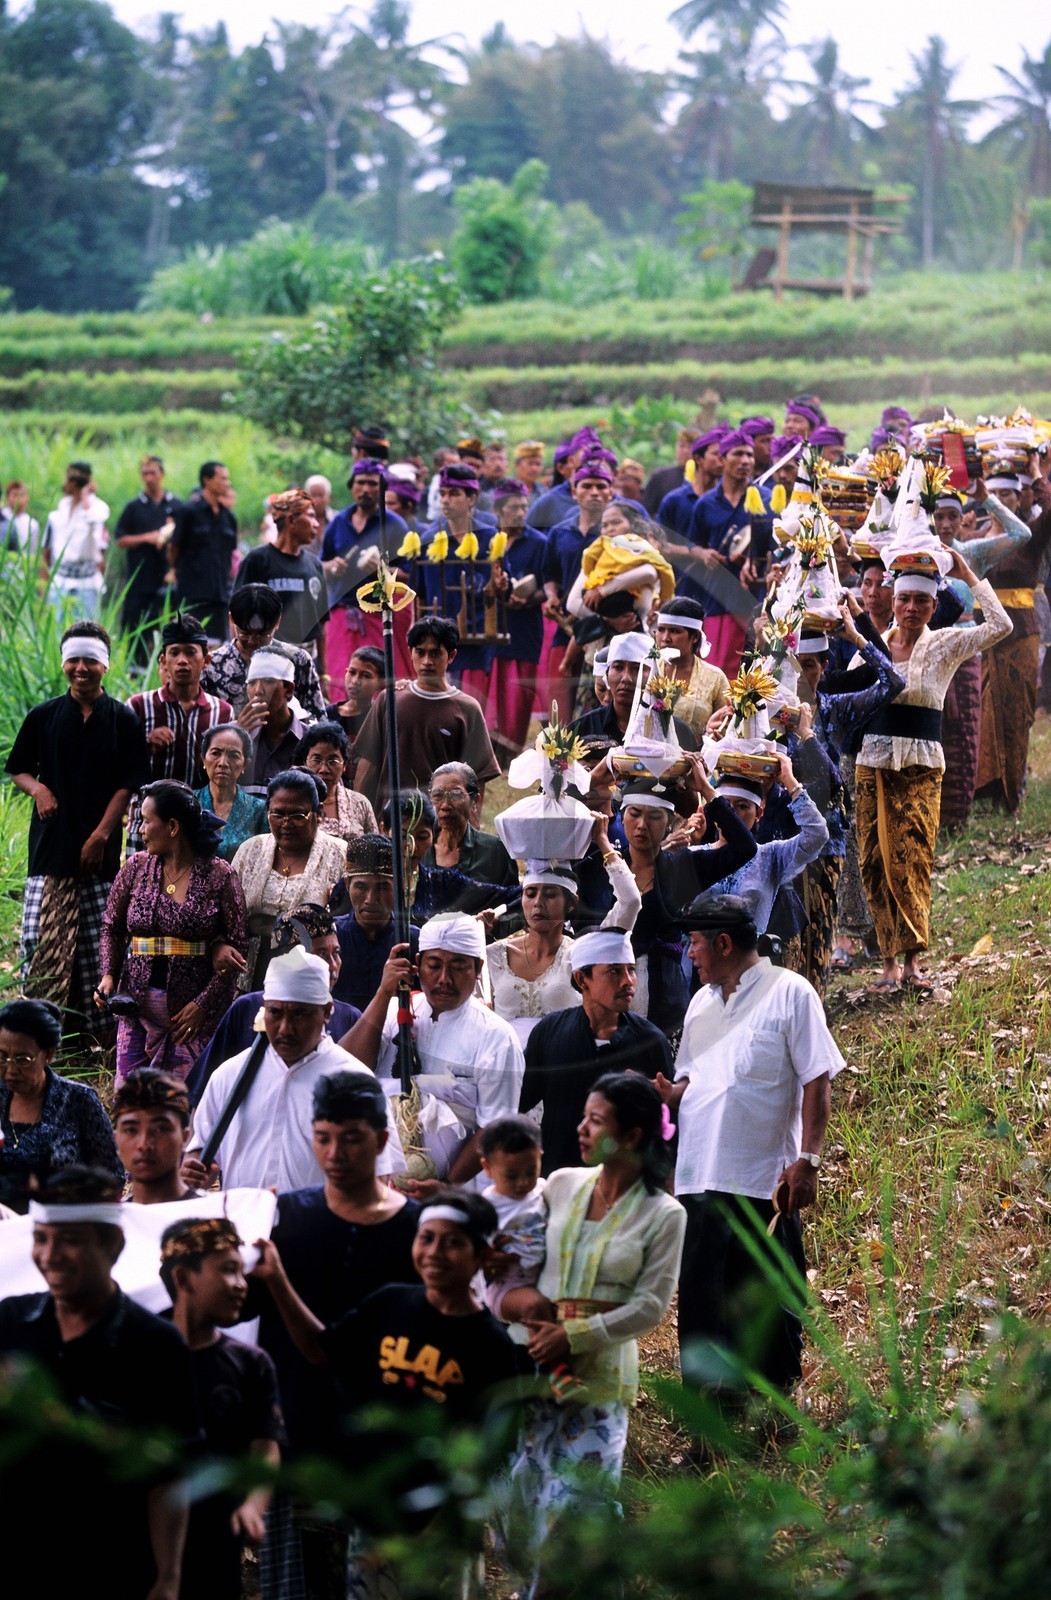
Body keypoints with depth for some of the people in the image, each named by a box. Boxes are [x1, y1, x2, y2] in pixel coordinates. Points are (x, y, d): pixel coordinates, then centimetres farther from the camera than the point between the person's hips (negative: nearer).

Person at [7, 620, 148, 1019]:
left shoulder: (124, 720, 3)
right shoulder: (43, 717, 8)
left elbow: (128, 785, 1)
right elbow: (17, 770, 15)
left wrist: (101, 835, -8)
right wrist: (37, 789, -8)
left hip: (101, 848, -1)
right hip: (51, 848, 1)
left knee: (96, 941, -1)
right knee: (41, 936, -7)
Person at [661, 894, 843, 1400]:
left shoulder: (789, 993, -4)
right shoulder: (702, 1002, 16)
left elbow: (817, 1081, -7)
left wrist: (807, 1159, -14)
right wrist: (670, 1093, 0)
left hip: (764, 1180, -6)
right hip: (699, 1177, 6)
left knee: (770, 1297, 3)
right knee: (701, 1292, 6)